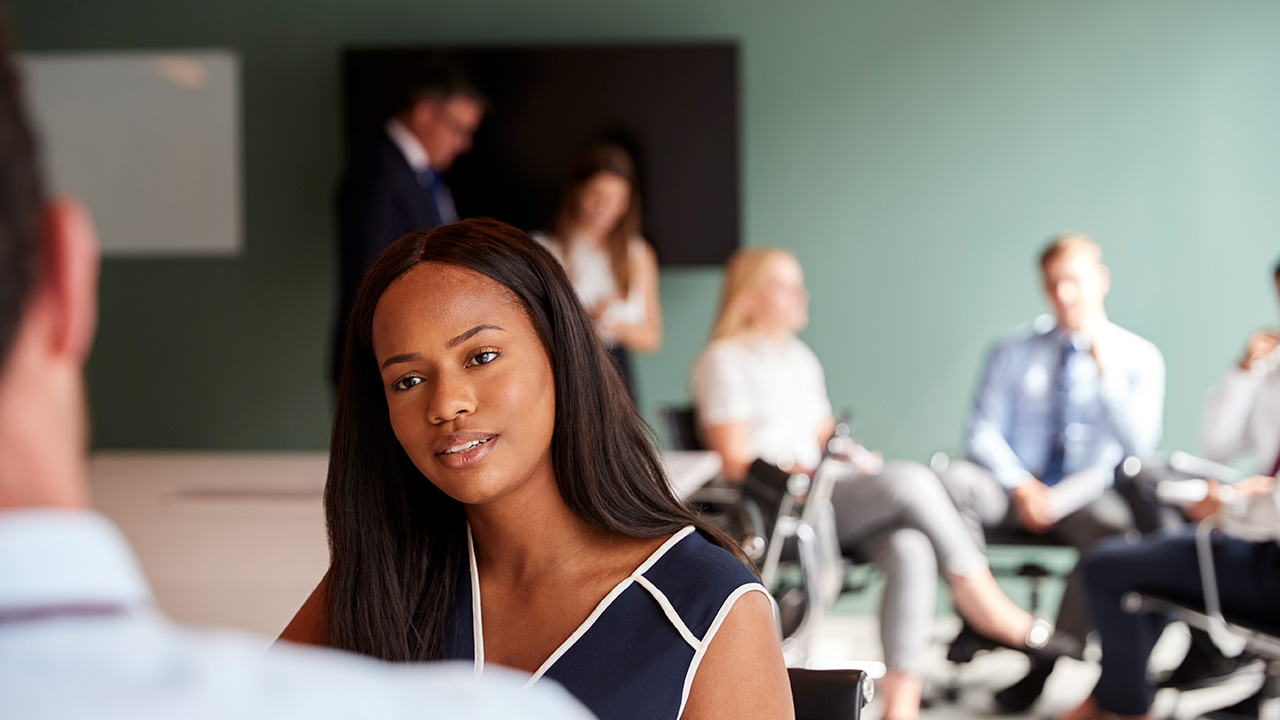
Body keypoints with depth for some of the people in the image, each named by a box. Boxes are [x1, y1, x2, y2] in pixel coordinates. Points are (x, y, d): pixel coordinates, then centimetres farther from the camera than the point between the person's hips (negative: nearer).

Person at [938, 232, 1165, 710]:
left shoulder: (1138, 358, 5)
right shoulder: (1014, 352, 9)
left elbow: (1138, 447, -7)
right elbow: (983, 431, 2)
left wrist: (1107, 372, -16)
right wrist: (1019, 485, -15)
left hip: (1085, 494, -1)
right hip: (1014, 487, 1)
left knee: (1114, 525, -37)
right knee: (952, 481, -31)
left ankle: (1044, 661, -26)